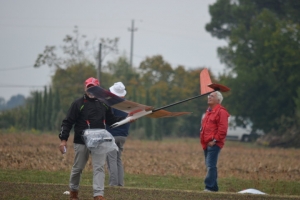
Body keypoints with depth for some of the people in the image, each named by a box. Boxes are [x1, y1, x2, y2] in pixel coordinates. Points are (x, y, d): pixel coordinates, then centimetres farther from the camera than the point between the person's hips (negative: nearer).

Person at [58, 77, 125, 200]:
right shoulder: (78, 104, -2)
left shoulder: (104, 104, 10)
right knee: (78, 168, 9)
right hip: (81, 142, -2)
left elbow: (111, 120, 21)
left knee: (99, 168, -8)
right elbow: (68, 122, -4)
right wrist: (63, 139, -12)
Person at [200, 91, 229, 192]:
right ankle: (214, 187, 14)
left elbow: (222, 129, -15)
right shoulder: (209, 111, 22)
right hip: (206, 144, 10)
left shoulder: (221, 111, -8)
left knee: (211, 165, -14)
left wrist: (215, 140, -18)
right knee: (210, 165, 10)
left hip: (214, 144, -10)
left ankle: (209, 186, -16)